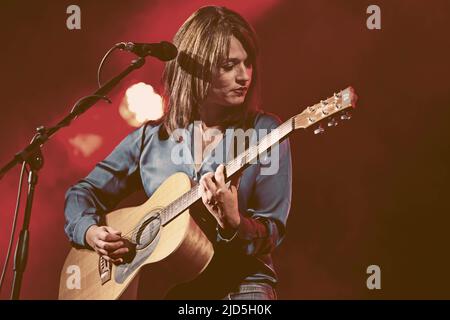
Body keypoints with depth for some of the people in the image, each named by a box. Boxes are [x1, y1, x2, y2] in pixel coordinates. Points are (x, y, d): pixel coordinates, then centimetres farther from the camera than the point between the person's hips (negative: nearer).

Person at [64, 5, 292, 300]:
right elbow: (83, 193, 13)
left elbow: (273, 232, -4)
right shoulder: (150, 137, 5)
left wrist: (233, 224, -24)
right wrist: (89, 232, -7)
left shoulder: (264, 132, -1)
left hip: (239, 283, -1)